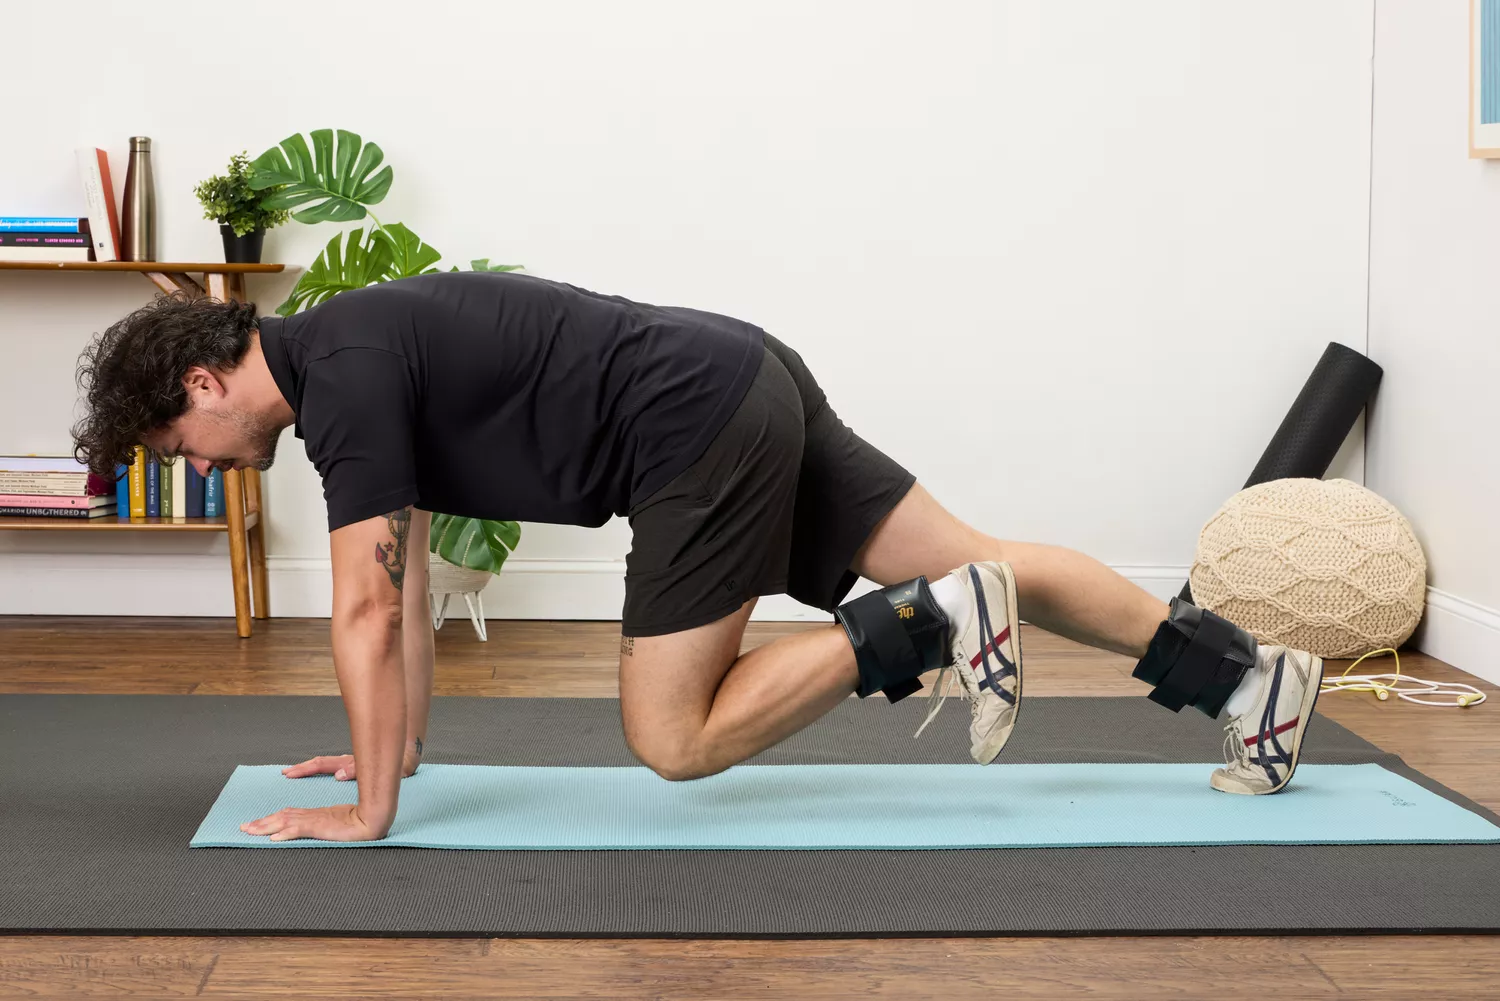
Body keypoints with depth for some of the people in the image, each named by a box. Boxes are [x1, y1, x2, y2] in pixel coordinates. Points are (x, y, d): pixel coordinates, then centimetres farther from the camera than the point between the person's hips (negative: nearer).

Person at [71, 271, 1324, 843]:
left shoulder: (343, 379, -12)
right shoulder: (352, 356, 18)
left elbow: (365, 613, -14)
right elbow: (406, 590, 25)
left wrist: (369, 808, -7)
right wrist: (403, 745, 28)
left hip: (700, 428, -10)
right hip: (747, 388, 10)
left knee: (675, 739, -4)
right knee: (976, 562, 11)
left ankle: (929, 627, -7)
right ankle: (1246, 672, 12)